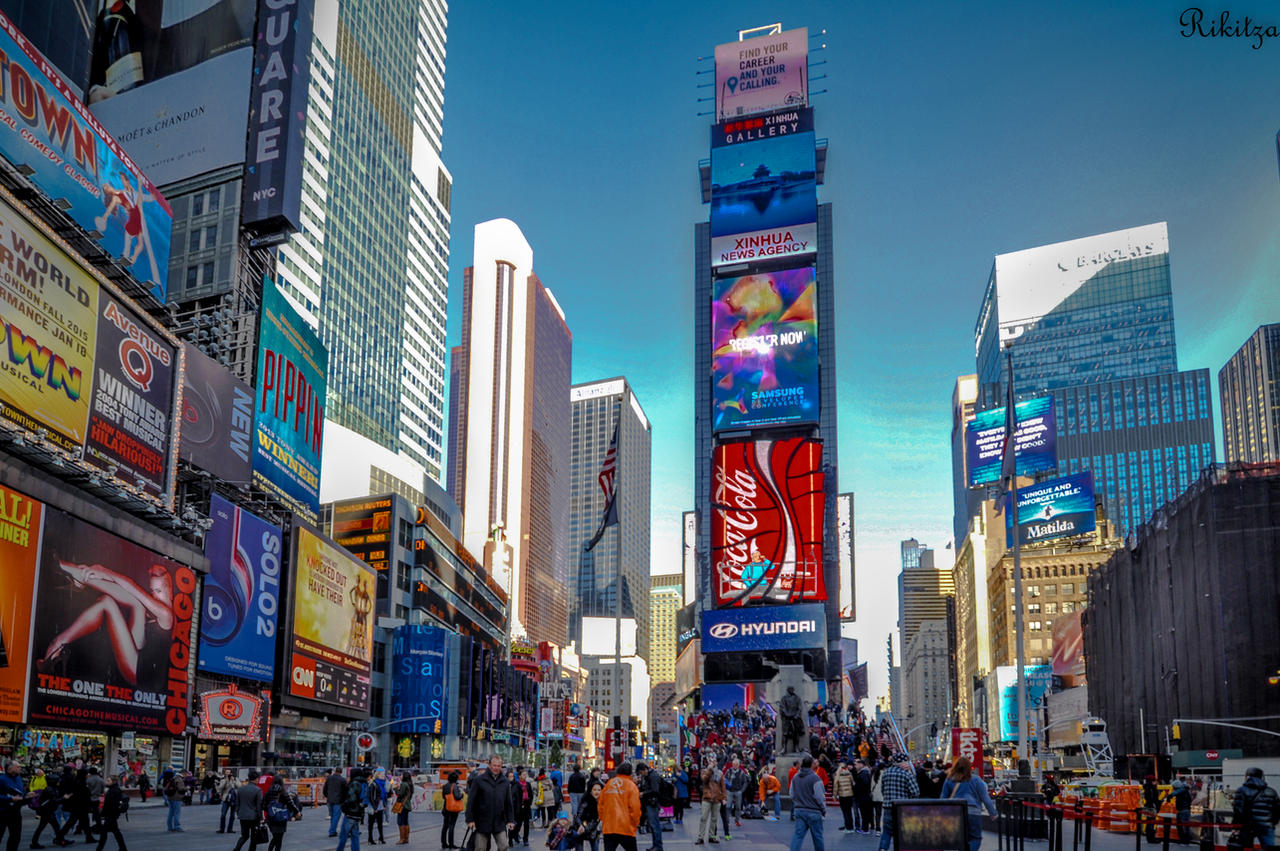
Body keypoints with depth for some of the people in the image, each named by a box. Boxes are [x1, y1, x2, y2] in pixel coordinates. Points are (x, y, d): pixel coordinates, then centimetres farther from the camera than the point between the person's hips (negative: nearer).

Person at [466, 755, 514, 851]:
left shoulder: (505, 782, 7)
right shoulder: (479, 780, -4)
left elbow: (509, 803, 11)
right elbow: (471, 801, -4)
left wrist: (510, 820, 6)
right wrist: (470, 819, -9)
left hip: (499, 823, 2)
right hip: (482, 823, -2)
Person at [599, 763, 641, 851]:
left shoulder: (608, 784, 9)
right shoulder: (631, 785, -5)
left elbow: (600, 803, 13)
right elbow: (635, 807, -9)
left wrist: (602, 819, 22)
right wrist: (635, 824, 4)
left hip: (608, 827, 3)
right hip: (626, 828, -3)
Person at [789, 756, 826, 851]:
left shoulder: (795, 777, 5)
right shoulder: (815, 778, -15)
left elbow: (792, 794, 14)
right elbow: (820, 797, -12)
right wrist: (824, 810, 1)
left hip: (799, 810, 5)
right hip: (813, 812, -5)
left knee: (798, 834, 2)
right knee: (817, 836, 10)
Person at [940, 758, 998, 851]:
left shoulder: (949, 780, 6)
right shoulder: (976, 780, 0)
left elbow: (943, 798, 11)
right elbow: (986, 799, 3)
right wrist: (993, 812, 13)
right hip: (972, 812, -3)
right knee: (975, 838, 3)